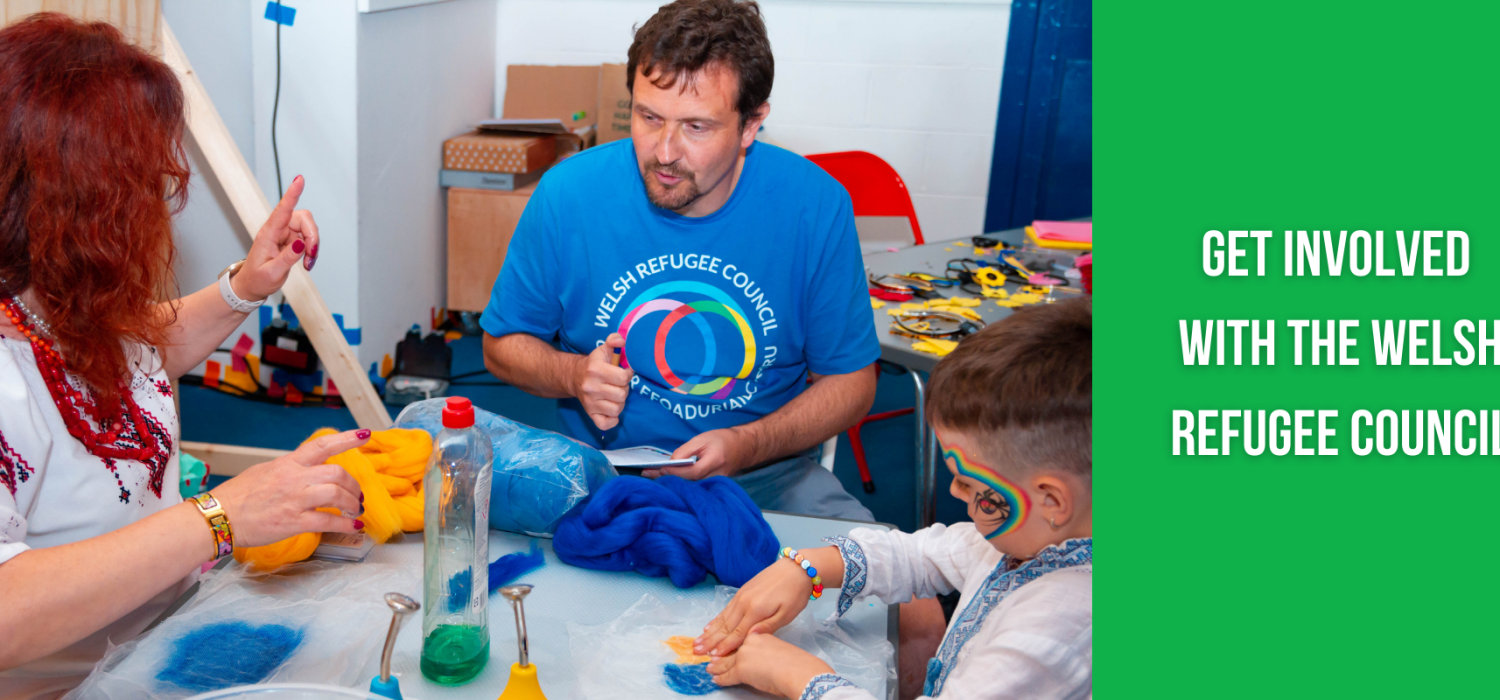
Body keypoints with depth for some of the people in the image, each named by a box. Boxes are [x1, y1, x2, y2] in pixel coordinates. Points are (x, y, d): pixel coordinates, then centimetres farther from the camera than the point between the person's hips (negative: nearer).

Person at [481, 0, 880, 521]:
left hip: (764, 474, 1)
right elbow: (502, 343, 6)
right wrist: (574, 375, -16)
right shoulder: (568, 195, -10)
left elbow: (851, 380, -1)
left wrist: (747, 445, -18)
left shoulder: (814, 205, -11)